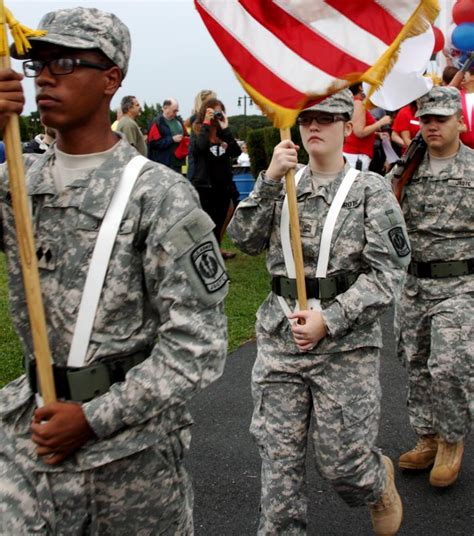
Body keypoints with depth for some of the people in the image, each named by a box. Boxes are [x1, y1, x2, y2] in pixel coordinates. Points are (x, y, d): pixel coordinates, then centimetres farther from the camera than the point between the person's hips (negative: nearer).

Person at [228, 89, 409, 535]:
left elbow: (388, 273, -8)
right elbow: (245, 240, -3)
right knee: (278, 454, 5)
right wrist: (269, 180, -14)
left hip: (346, 341, -3)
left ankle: (380, 481, 38)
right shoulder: (284, 184, 9)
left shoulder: (370, 189, -2)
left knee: (341, 460, 4)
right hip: (280, 337, 3)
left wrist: (329, 320, -15)